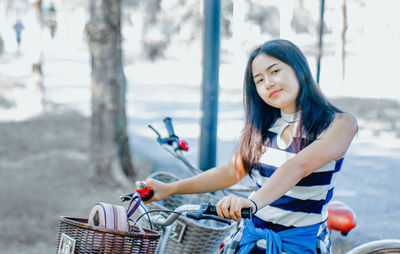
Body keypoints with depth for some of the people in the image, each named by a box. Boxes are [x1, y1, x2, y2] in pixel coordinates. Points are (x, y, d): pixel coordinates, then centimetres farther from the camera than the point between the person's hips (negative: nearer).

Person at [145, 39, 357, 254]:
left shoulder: (338, 124, -10)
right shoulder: (262, 126, 10)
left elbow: (300, 165, -27)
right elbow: (232, 171, 12)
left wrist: (253, 202, -43)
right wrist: (169, 189, 4)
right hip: (251, 237, 4)